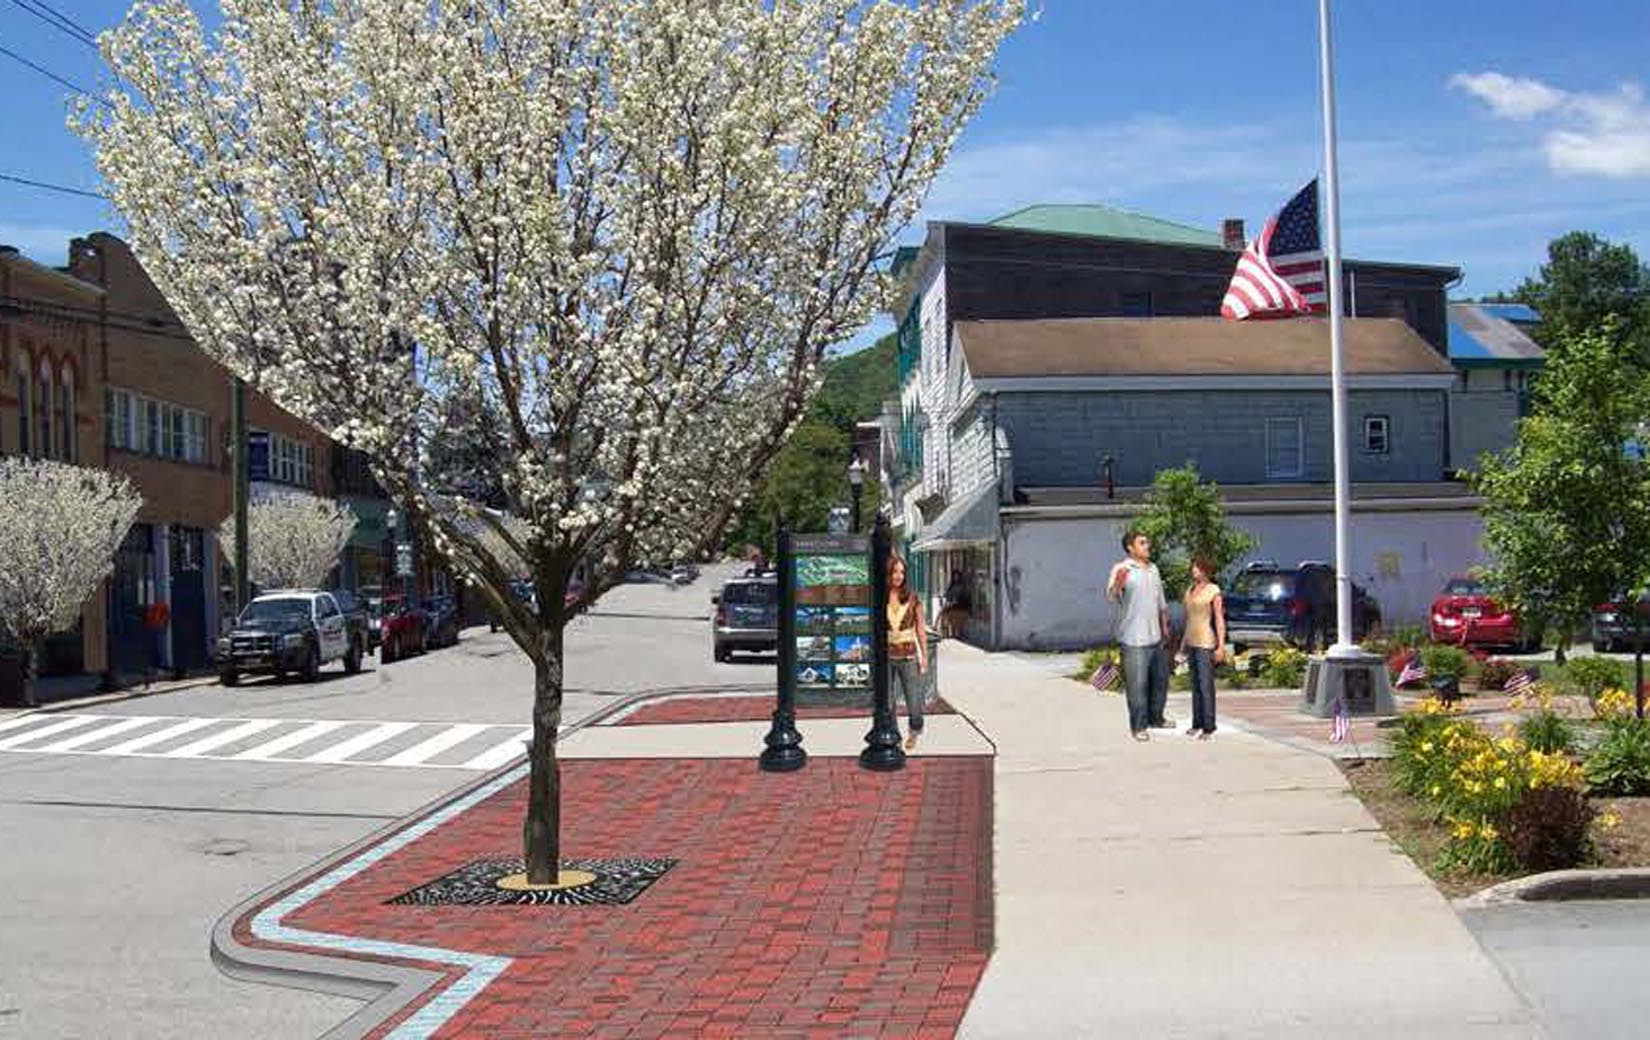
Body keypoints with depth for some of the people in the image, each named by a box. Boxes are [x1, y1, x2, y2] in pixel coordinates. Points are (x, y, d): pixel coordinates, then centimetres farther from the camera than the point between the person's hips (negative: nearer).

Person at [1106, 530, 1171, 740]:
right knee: (1137, 684, -2)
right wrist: (1117, 583, -48)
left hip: (1155, 638, 7)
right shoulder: (1122, 569, -12)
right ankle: (1138, 726, 9)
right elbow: (1111, 596, -28)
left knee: (1160, 679, 18)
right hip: (1133, 639, -7)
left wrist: (1165, 625, 25)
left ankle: (1155, 718, 34)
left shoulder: (1153, 569, 12)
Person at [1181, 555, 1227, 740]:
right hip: (1191, 643, 7)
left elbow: (1219, 619, -11)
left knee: (1206, 686, -7)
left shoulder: (1213, 591, -9)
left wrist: (1221, 646, -15)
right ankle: (1197, 724, 17)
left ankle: (1208, 727, -2)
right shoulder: (1190, 590, 12)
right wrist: (1184, 641, 19)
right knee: (1195, 685, 11)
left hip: (1206, 644, -7)